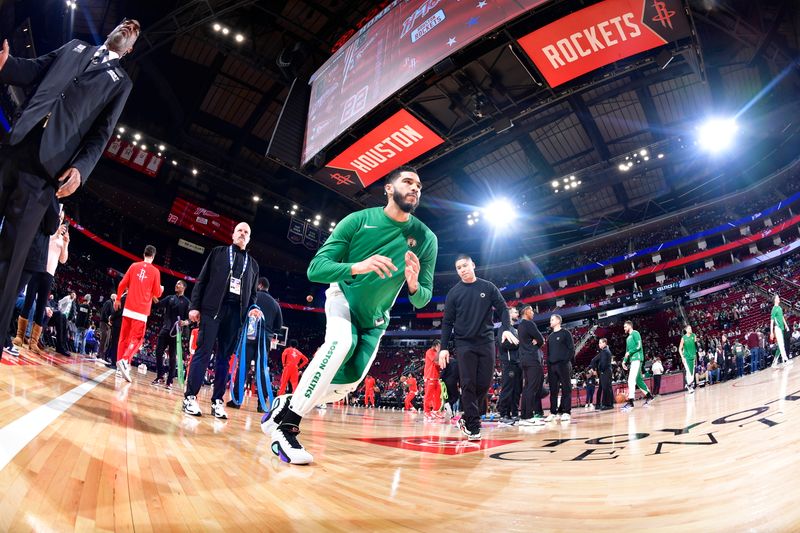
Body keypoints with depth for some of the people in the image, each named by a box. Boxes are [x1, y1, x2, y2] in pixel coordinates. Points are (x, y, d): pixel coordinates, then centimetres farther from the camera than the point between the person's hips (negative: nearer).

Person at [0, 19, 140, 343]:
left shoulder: (121, 82, 15)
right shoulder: (75, 47, 24)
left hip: (47, 164, -3)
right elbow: (32, 71, 15)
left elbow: (101, 133, 5)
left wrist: (81, 167, -11)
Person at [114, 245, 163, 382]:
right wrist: (161, 289, 23)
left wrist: (117, 299, 21)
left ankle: (120, 361, 17)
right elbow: (157, 293, 0)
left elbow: (122, 285, 6)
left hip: (129, 308, 4)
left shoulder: (134, 266, 5)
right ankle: (125, 360, -21)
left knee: (124, 337, 14)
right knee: (136, 339, -1)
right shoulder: (155, 271, -3)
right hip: (142, 311, -3)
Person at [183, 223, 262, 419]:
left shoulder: (253, 264, 19)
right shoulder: (218, 252, 12)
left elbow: (253, 293, 20)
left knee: (225, 357, 2)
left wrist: (251, 308, 0)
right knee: (203, 351, -6)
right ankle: (190, 397, -1)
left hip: (236, 313, 3)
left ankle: (217, 401, 6)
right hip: (213, 308, -2)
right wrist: (194, 306, -2)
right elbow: (202, 280, 7)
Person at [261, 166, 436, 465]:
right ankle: (286, 423, -25)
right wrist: (357, 267, -42)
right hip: (344, 297, -4)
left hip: (375, 317, 4)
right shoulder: (358, 220, -18)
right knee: (342, 342, -34)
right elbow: (315, 269, -23)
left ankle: (286, 405, 20)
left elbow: (422, 300, -9)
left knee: (349, 380, -5)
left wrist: (413, 285, -34)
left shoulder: (426, 239, -13)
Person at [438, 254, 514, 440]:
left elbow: (503, 308, 3)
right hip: (464, 343, -1)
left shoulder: (488, 287, 5)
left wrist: (507, 329, -15)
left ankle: (468, 418, 19)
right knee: (468, 384, -5)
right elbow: (447, 322, 3)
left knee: (484, 383, 0)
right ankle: (472, 426, 2)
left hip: (486, 341, 1)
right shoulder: (454, 293, 3)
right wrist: (444, 348, -4)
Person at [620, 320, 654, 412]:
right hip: (632, 360, 10)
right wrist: (624, 361, 15)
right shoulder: (628, 338, 23)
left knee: (631, 380, -19)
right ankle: (648, 395, 29)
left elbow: (639, 345, -14)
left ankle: (630, 402, -25)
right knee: (638, 380, 15)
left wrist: (629, 352, -13)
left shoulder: (635, 333, -2)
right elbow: (627, 351, 25)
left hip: (637, 358, -10)